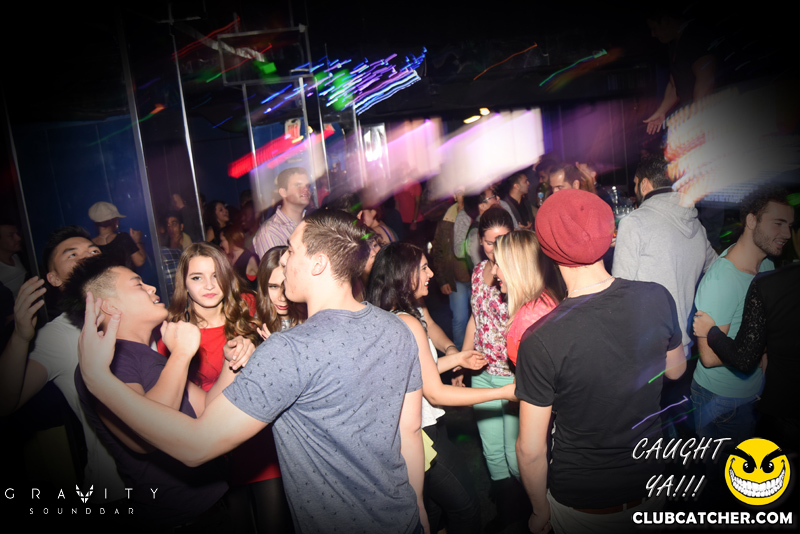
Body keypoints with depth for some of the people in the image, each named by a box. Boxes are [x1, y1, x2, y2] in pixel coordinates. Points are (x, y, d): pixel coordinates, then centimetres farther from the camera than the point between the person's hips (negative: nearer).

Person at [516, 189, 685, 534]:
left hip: (582, 506, -4)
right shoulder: (658, 298, -17)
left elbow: (530, 450, -20)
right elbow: (675, 370, 4)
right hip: (651, 486, 4)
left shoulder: (540, 341, -30)